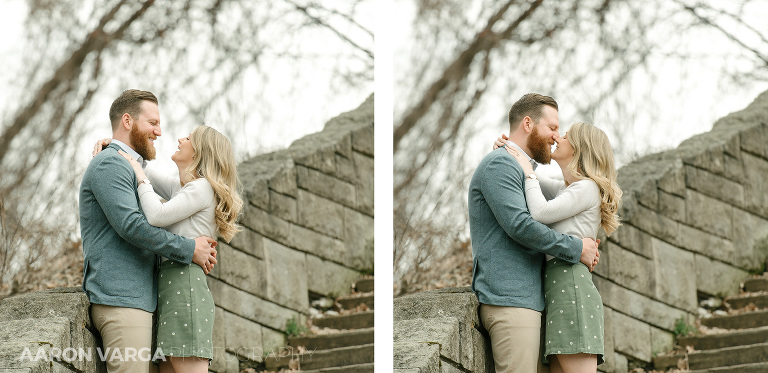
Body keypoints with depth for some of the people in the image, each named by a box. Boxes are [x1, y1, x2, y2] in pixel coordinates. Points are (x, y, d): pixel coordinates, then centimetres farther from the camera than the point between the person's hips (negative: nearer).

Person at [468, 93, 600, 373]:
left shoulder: (524, 171, 28)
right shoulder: (499, 164, -5)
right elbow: (519, 225, -17)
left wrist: (584, 247, 13)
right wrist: (576, 248, -9)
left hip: (528, 299, 10)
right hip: (508, 300, -10)